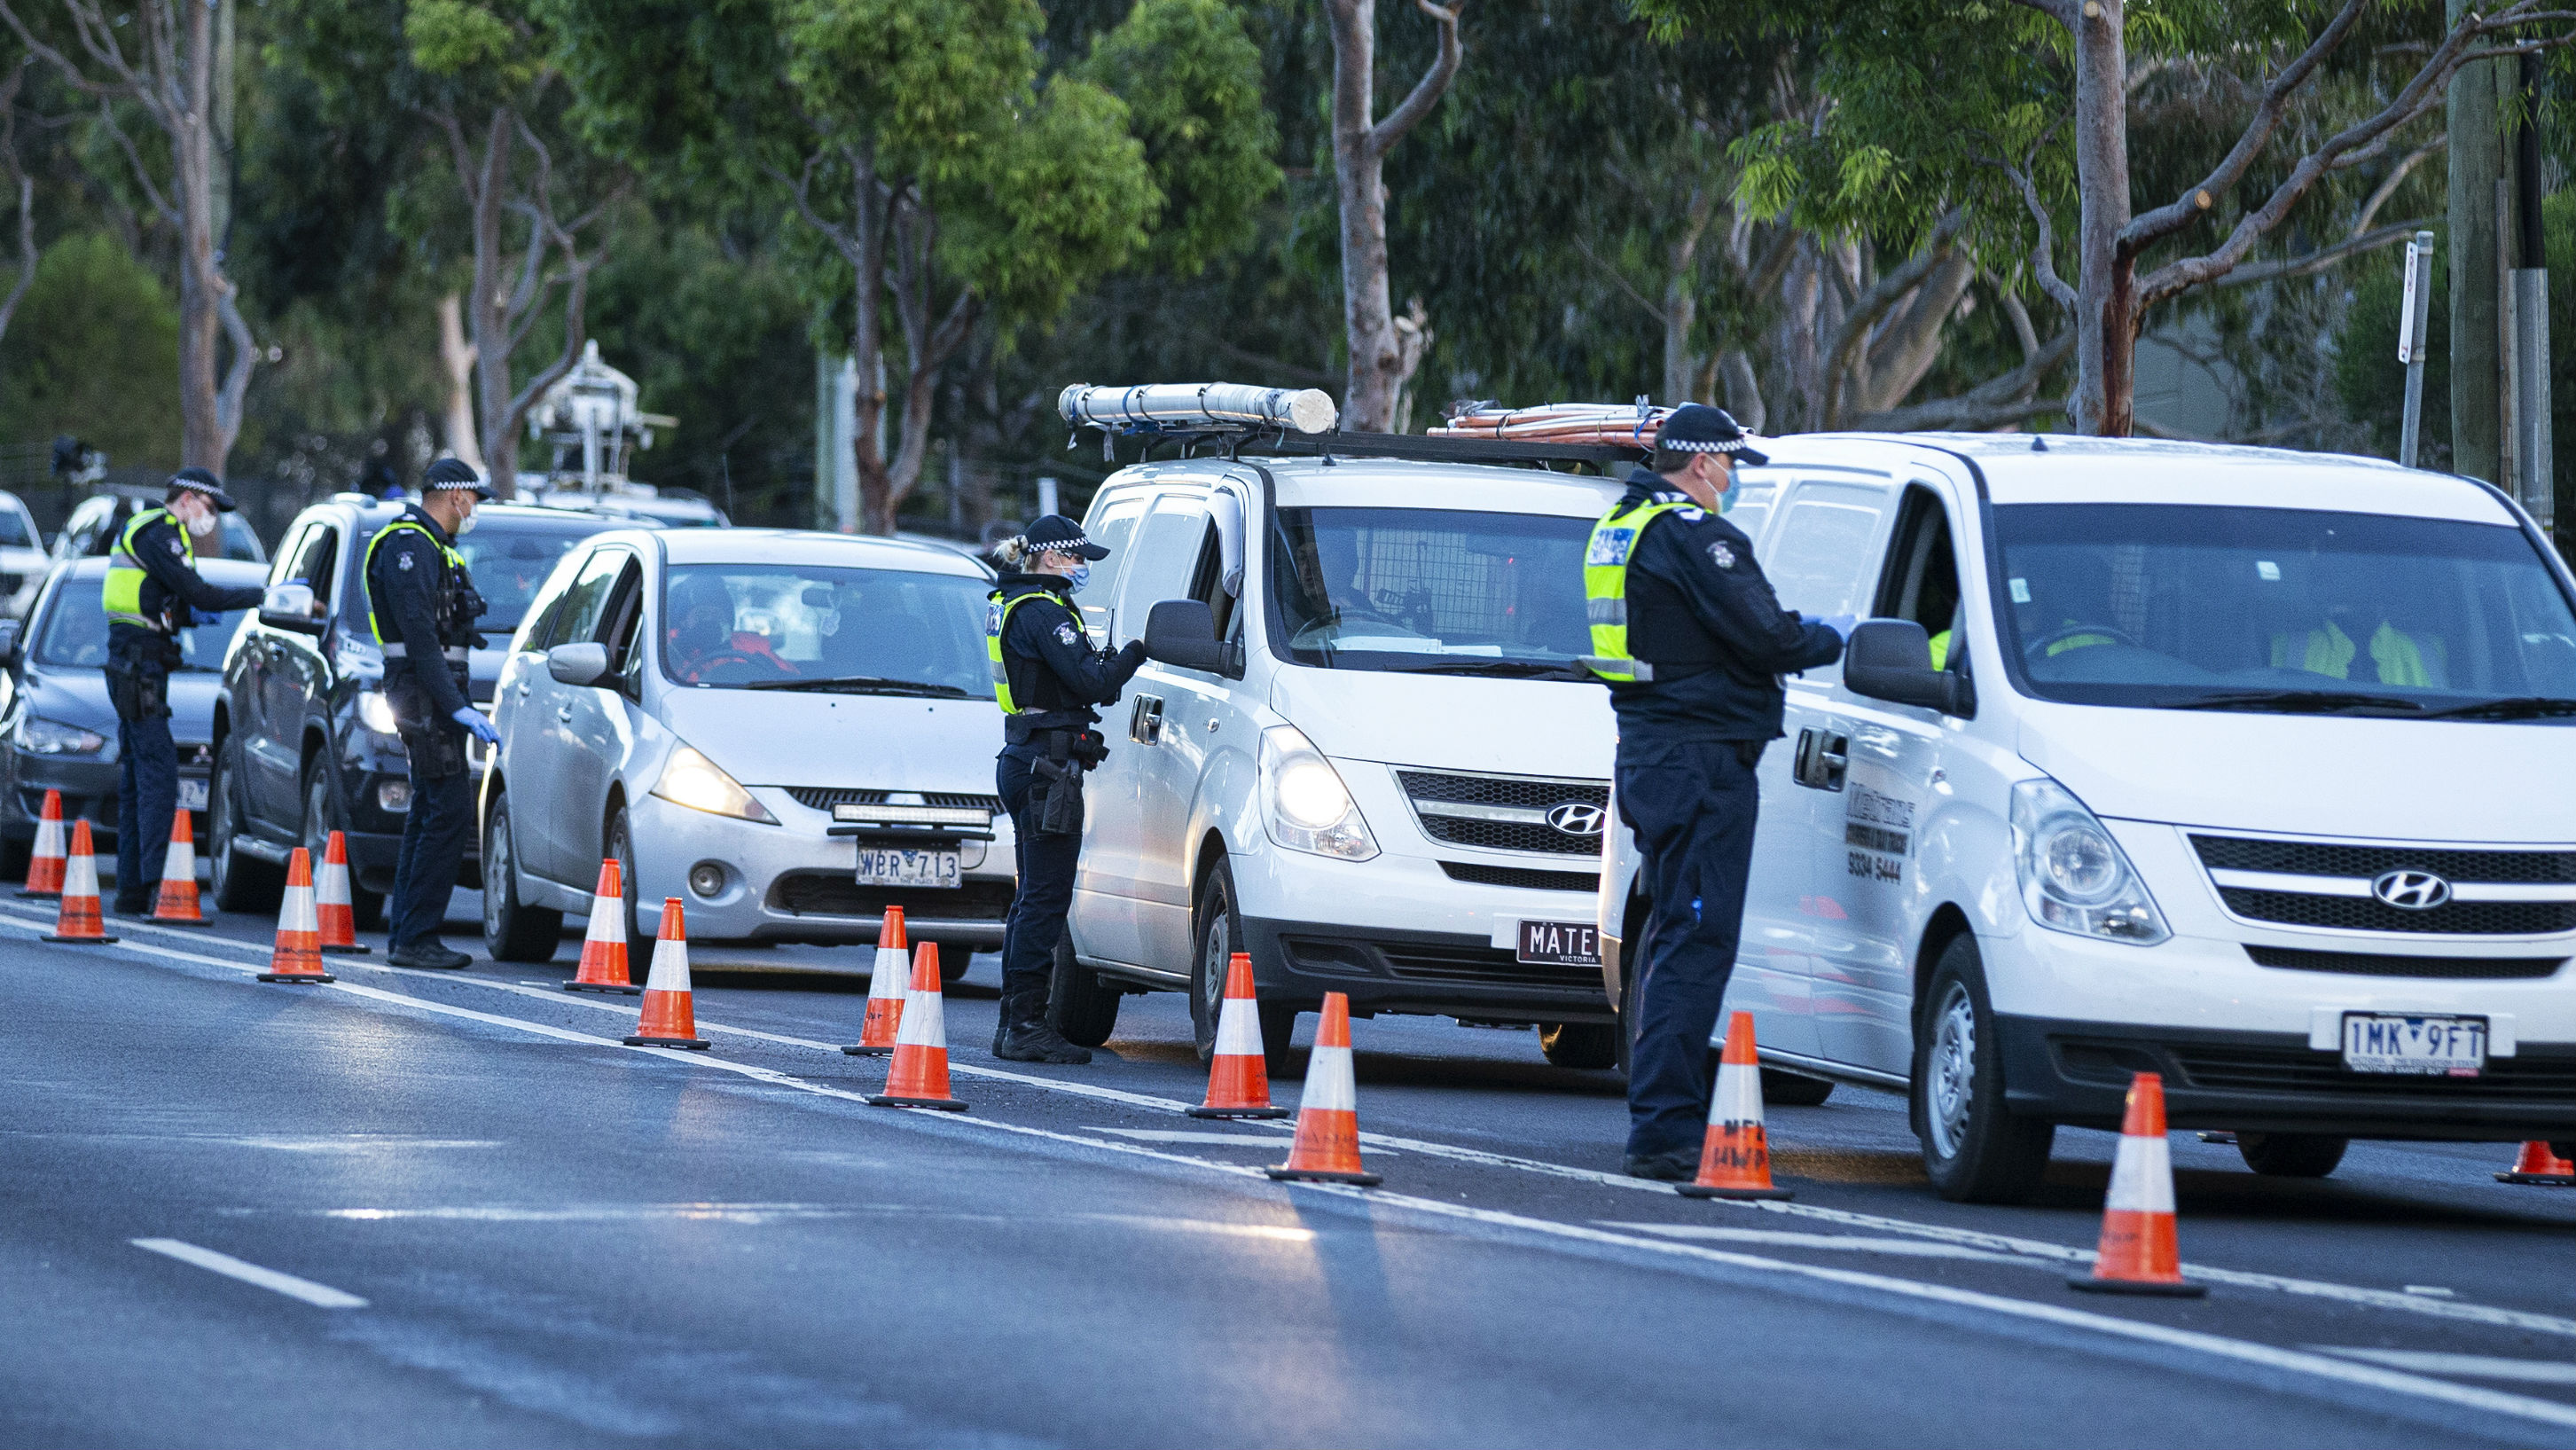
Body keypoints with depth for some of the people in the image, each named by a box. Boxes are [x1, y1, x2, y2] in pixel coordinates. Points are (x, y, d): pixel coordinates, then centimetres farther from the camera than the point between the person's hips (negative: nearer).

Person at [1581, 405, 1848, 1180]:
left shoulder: (1619, 529, 16)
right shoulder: (1693, 535, -15)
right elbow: (1765, 639, -19)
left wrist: (1791, 630, 16)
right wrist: (1830, 637, 0)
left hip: (1647, 754, 10)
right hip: (1702, 755, -10)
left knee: (1672, 932, 18)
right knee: (1697, 940, -11)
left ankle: (1661, 1111, 22)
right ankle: (1663, 1129, -15)